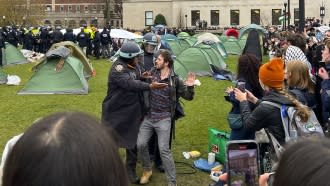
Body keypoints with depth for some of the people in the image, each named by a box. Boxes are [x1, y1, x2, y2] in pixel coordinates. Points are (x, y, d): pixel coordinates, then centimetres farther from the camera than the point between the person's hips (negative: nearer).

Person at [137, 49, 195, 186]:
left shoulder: (175, 80, -6)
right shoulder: (152, 73, 2)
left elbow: (188, 97, -1)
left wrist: (190, 86, -20)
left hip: (163, 119, -4)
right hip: (148, 117, 4)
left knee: (164, 149, -7)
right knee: (141, 144, 1)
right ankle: (147, 170, 28)